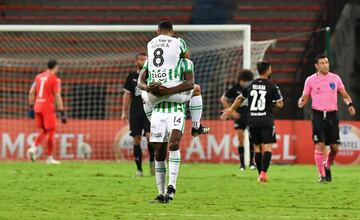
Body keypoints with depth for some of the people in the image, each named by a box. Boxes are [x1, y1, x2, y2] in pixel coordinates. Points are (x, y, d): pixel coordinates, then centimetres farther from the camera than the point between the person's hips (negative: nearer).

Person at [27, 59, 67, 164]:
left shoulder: (39, 77, 11)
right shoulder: (55, 79, -7)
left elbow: (31, 92, 11)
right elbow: (57, 97, -12)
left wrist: (31, 107, 18)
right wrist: (62, 113, -10)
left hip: (37, 107, 6)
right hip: (48, 107, -6)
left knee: (44, 131, 17)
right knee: (51, 131, 3)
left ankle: (34, 148, -6)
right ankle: (49, 158, 5)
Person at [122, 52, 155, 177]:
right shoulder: (131, 77, 9)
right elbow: (127, 95, 11)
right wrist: (124, 112, 6)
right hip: (135, 113, 2)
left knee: (150, 136, -16)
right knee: (137, 139, 0)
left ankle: (152, 161, 6)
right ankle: (139, 169, 5)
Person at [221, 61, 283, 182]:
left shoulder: (251, 85, 8)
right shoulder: (272, 86, -6)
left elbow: (240, 98, 21)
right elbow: (280, 104, -4)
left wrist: (231, 110, 35)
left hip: (253, 121, 4)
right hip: (267, 121, -4)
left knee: (257, 148, 12)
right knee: (267, 147, -6)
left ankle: (260, 174, 14)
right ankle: (263, 173, -21)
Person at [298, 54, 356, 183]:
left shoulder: (335, 78, 7)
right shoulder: (310, 80, 2)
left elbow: (344, 95, 14)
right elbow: (304, 98, 6)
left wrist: (349, 104, -5)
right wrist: (301, 103, -17)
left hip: (332, 115, 2)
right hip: (318, 115, -2)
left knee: (335, 147, 1)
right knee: (320, 146, -10)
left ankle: (327, 166, 29)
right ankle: (322, 175, -3)